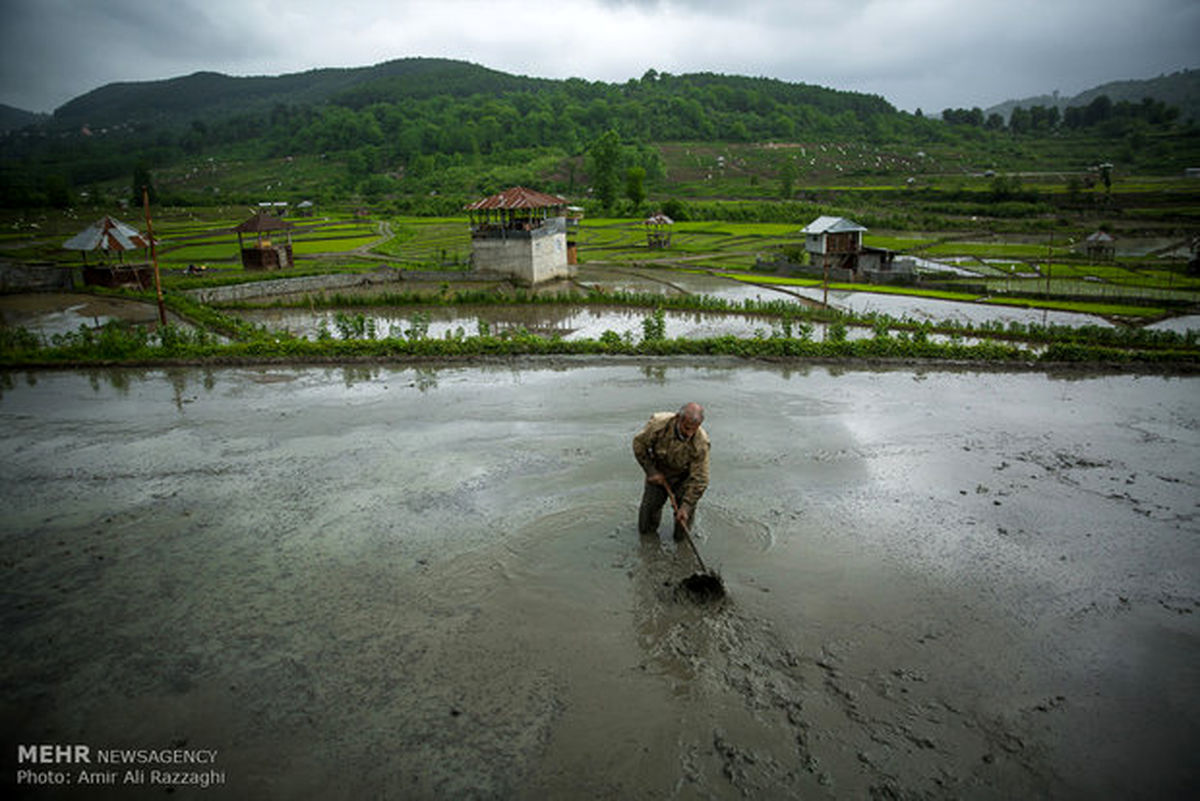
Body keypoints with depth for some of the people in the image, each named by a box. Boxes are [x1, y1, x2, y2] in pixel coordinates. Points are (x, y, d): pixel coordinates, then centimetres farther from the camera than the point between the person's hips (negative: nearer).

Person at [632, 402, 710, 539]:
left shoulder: (701, 444, -29)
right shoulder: (659, 424, -29)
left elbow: (699, 480, -22)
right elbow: (639, 443, -10)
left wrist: (686, 506, -26)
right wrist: (651, 471, -11)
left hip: (682, 479, -1)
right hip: (658, 474, 1)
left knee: (681, 536, -4)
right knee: (645, 529, 6)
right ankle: (655, 507, 37)